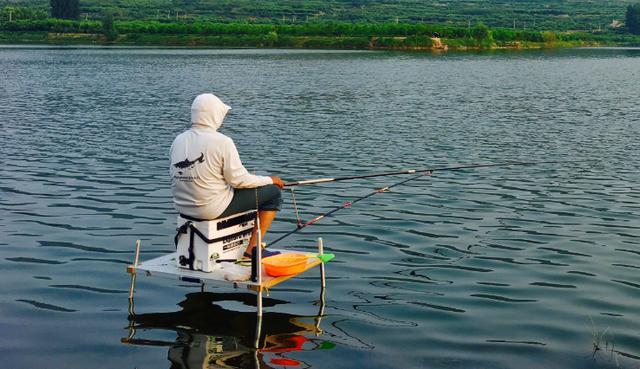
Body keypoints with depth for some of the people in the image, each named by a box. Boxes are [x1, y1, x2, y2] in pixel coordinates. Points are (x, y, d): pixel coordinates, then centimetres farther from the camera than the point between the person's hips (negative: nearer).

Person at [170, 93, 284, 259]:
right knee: (273, 192, 5)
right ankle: (253, 248, 6)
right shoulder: (222, 142, -18)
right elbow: (238, 179, -14)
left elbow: (177, 175, 9)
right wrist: (270, 180, 3)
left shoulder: (178, 140, 2)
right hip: (213, 209, -8)